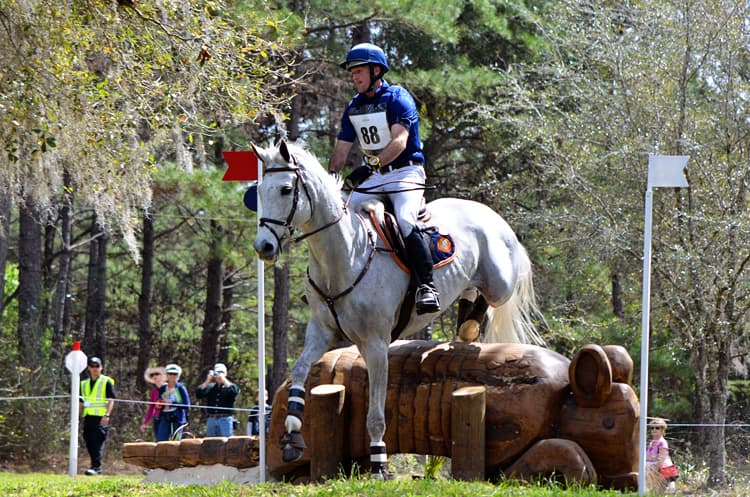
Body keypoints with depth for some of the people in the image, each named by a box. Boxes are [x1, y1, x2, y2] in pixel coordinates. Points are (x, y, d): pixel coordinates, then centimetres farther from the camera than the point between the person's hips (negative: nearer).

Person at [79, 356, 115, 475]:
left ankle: (96, 466, -19)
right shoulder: (84, 384, 19)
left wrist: (107, 415, -16)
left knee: (98, 442, -14)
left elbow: (111, 400, -5)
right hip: (88, 417, 6)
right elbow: (81, 402, 24)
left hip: (101, 418, -6)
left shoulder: (106, 382, 1)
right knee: (89, 443, 5)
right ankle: (97, 467, 13)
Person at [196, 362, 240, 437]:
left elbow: (234, 391, -16)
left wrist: (224, 380, -9)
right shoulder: (210, 387, 15)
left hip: (225, 420, -4)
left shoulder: (229, 386, 7)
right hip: (211, 419, 4)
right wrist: (208, 380, -1)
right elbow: (199, 394, 2)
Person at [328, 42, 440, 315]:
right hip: (375, 178, 7)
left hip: (405, 172, -7)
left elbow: (399, 142, -22)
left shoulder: (397, 98, -9)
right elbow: (341, 150, 14)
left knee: (405, 221, -30)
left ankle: (427, 287, -32)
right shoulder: (353, 108, 13)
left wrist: (373, 164, -36)